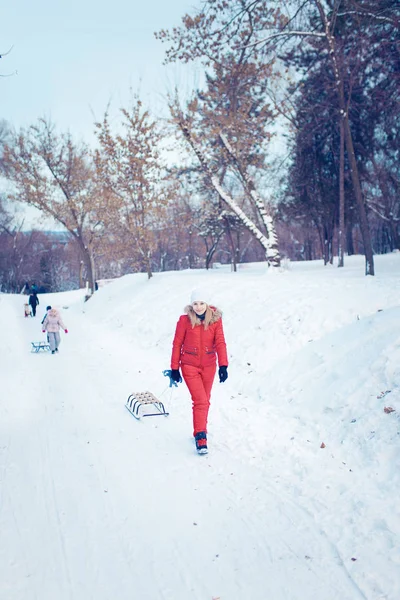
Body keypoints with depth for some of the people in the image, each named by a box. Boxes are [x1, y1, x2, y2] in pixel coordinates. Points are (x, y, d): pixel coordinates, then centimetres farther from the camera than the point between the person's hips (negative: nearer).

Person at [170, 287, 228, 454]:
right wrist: (174, 368, -2)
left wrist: (223, 365, -22)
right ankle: (200, 438, -4)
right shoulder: (185, 320, -10)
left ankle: (201, 430, 33)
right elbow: (177, 344, -4)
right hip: (190, 366, -3)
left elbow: (220, 343, -11)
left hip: (208, 366, 3)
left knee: (205, 401, 14)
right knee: (200, 401, -11)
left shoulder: (215, 319, -6)